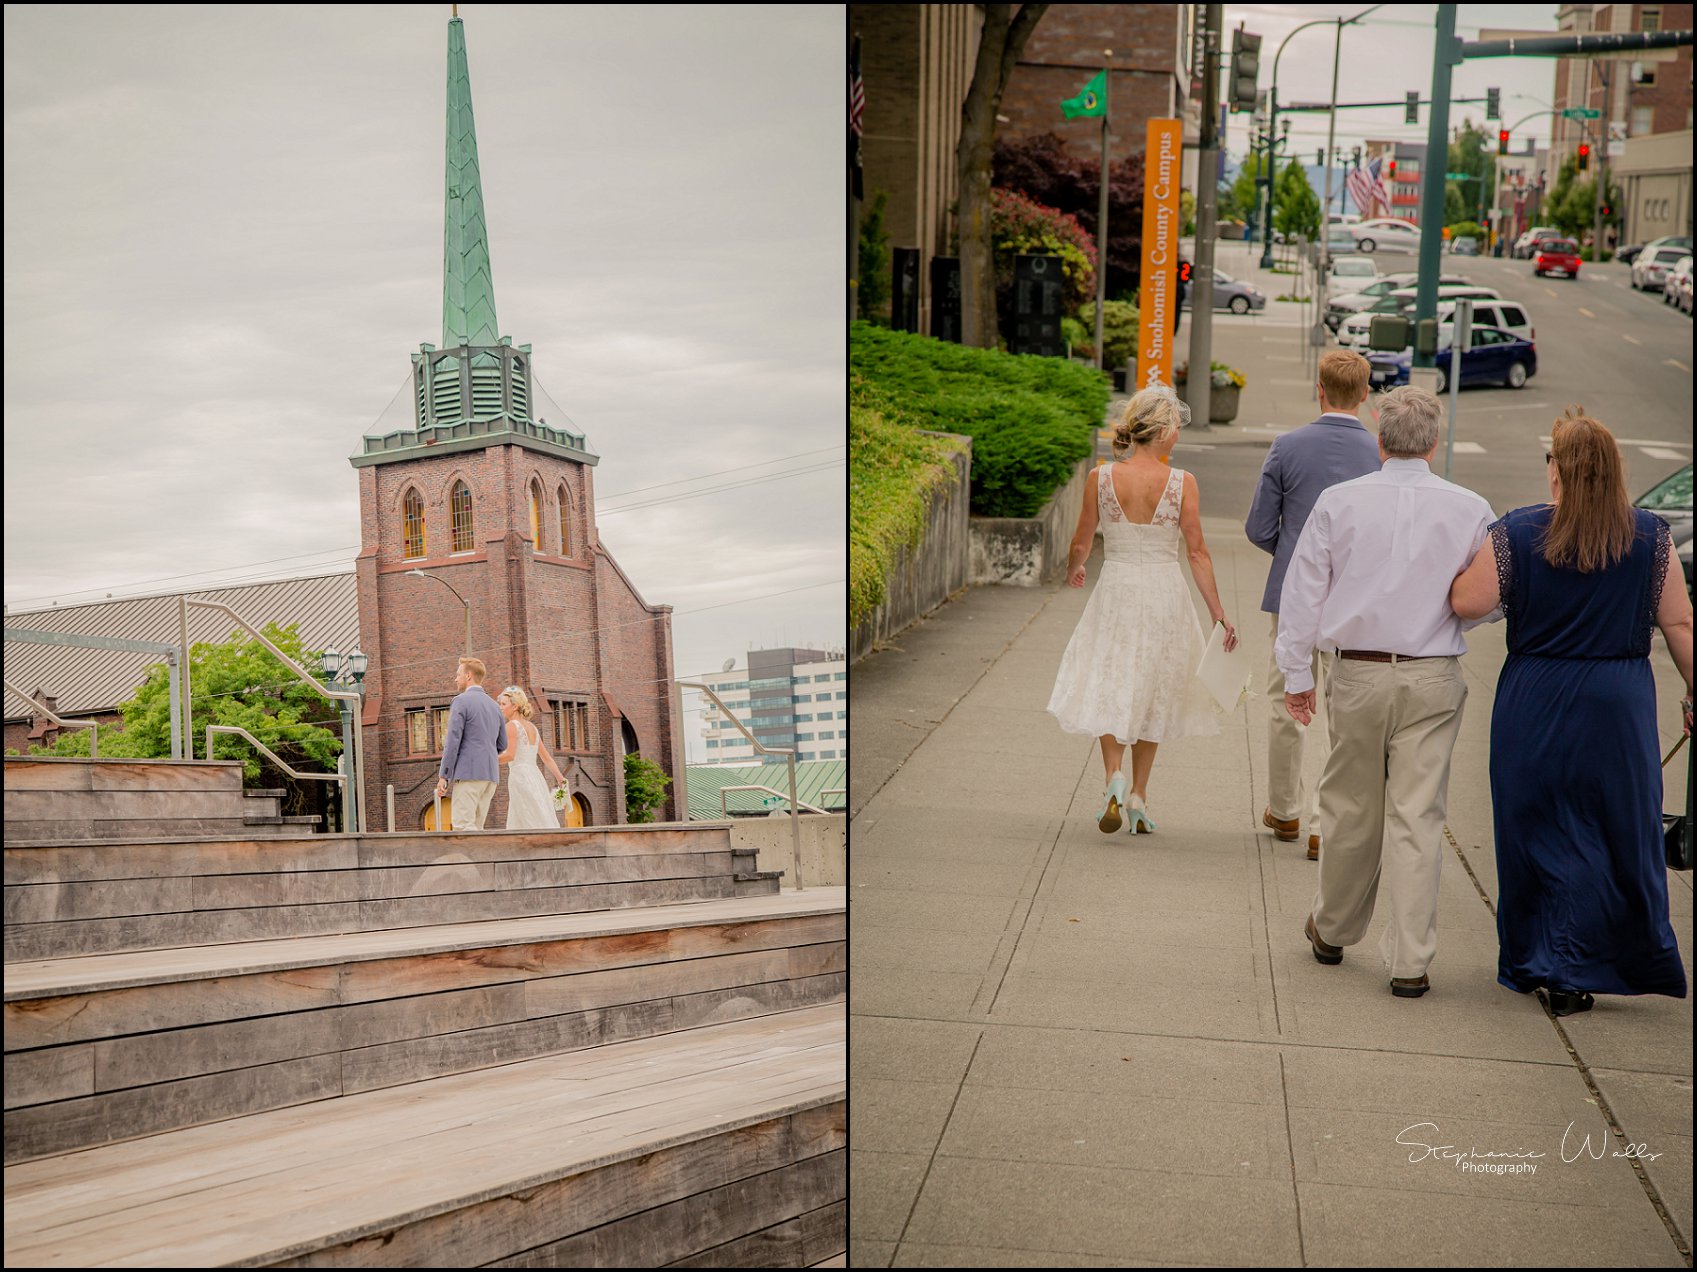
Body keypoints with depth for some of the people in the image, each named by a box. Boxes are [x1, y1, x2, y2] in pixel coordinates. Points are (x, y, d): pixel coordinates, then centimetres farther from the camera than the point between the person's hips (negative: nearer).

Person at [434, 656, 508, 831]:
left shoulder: (461, 701, -6)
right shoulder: (494, 706, 17)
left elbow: (453, 741, -12)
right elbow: (502, 745, 20)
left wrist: (443, 777, -10)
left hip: (468, 773, -8)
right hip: (490, 774, 8)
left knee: (463, 827, -10)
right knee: (475, 828, 9)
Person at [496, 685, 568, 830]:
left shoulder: (511, 726, -6)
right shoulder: (532, 727, 17)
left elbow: (509, 755, -18)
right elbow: (547, 757, 19)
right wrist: (560, 779, 20)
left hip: (520, 778, -8)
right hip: (535, 777, 8)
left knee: (534, 829, -7)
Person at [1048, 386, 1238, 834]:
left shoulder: (1102, 477, -6)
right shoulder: (1181, 483, -10)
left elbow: (1081, 543, 3)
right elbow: (1197, 553, -9)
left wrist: (1073, 571, 25)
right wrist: (1219, 613, -2)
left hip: (1115, 591, 0)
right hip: (1165, 594, 0)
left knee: (1110, 688, 10)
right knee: (1153, 694, 15)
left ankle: (1114, 778, -13)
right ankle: (1138, 796, 20)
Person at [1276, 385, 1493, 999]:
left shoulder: (1337, 501, -2)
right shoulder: (1471, 509, -2)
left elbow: (1303, 592, 0)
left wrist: (1296, 673, 8)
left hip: (1358, 674, 1)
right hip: (1434, 680, 0)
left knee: (1350, 810, 14)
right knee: (1417, 816, 2)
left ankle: (1333, 930, 32)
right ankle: (1411, 960, 3)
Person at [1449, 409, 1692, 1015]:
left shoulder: (1517, 533, -8)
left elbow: (1466, 603, -8)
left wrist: (1470, 560, 12)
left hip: (1535, 705, -1)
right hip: (1620, 704, 1)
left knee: (1538, 832, 10)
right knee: (1616, 833, 12)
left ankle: (1535, 962, 17)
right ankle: (1575, 973, 14)